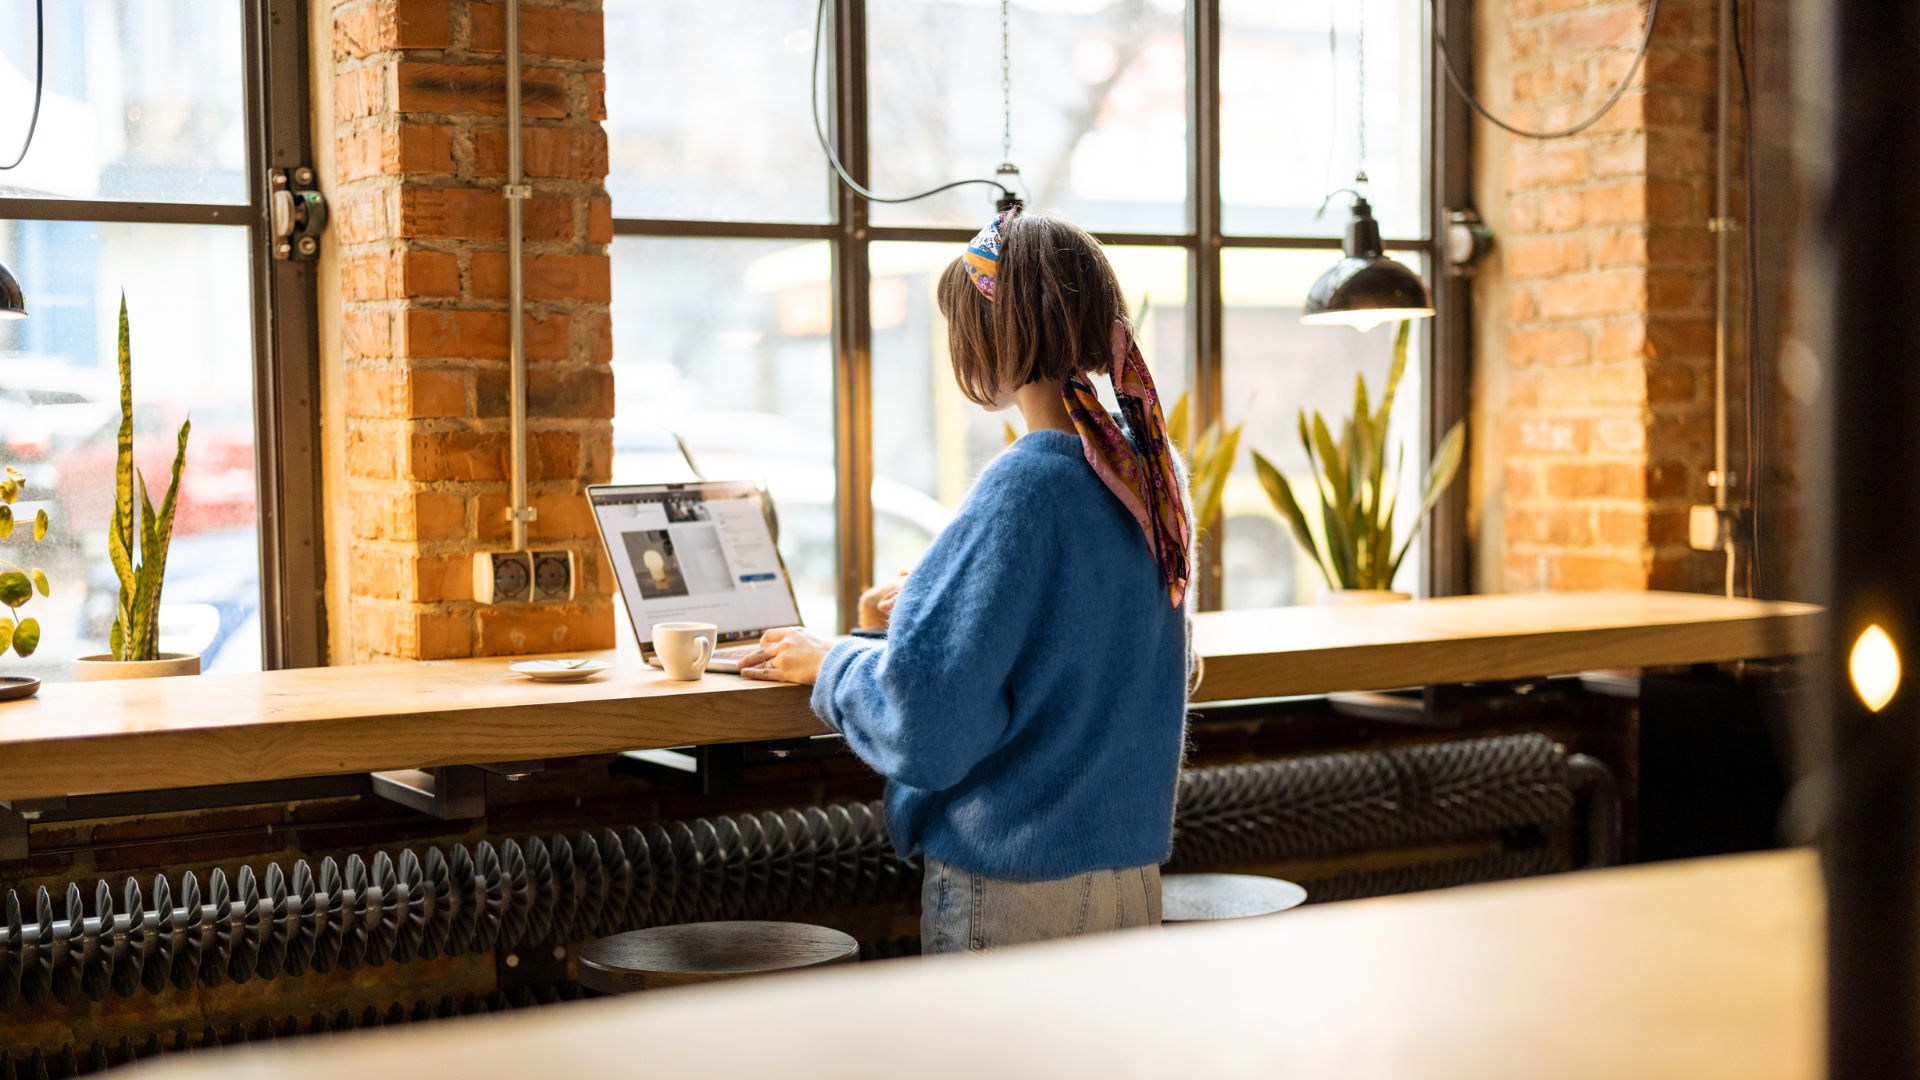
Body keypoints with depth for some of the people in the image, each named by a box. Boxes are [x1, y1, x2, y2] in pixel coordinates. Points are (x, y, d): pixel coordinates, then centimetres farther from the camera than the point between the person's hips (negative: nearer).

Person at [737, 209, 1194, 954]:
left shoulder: (1022, 489, -20)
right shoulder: (1152, 470, 5)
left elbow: (927, 725, -20)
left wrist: (829, 662, -2)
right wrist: (938, 602, 25)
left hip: (1012, 889, -7)